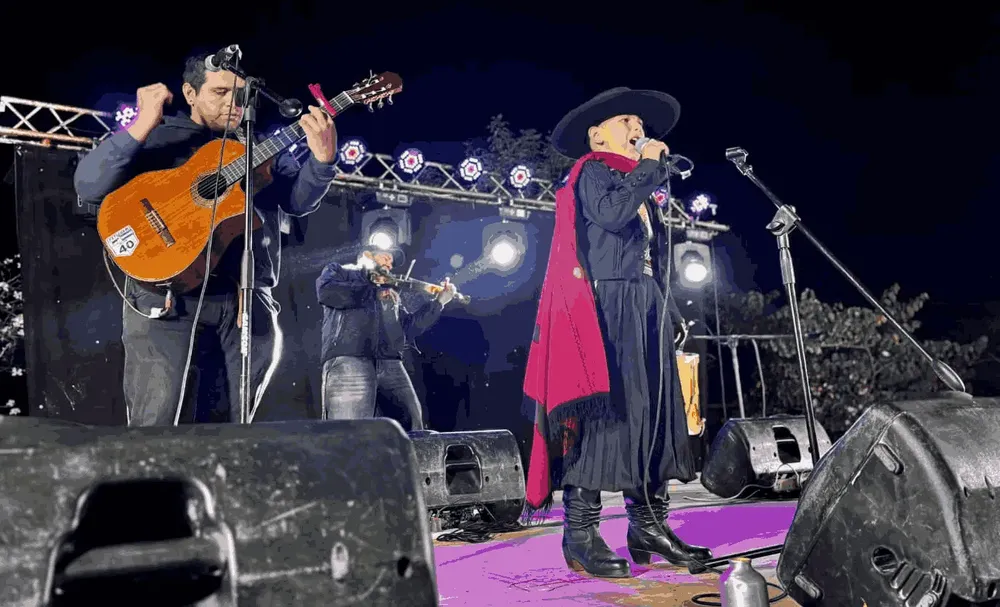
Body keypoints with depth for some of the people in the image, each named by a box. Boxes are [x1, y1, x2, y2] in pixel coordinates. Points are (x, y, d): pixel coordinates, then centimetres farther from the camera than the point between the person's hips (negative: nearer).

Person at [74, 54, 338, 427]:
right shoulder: (158, 137, 8)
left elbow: (299, 201, 9)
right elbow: (88, 186, -3)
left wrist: (322, 159, -10)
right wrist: (142, 125, -12)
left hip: (247, 301, 3)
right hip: (167, 297, -3)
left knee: (233, 430, 6)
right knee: (154, 429, -8)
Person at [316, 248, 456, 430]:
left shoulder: (390, 294, 33)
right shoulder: (338, 271, 18)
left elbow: (409, 327, 26)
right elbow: (326, 291, -5)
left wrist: (439, 301, 20)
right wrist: (375, 293, -3)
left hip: (391, 365, 6)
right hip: (348, 360, -6)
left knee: (411, 431, -3)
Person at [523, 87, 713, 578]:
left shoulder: (636, 186, 26)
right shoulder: (592, 170, 2)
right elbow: (611, 213, -21)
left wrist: (671, 314, 19)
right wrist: (649, 166, -7)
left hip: (644, 307, 9)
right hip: (606, 306, -9)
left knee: (653, 413, 4)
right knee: (601, 412, -13)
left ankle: (649, 528, 9)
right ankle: (580, 534, -8)